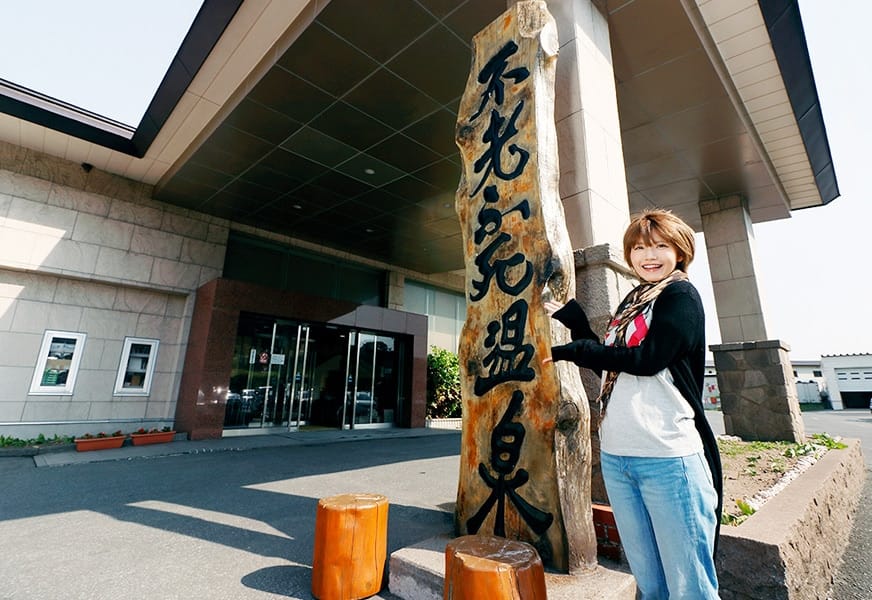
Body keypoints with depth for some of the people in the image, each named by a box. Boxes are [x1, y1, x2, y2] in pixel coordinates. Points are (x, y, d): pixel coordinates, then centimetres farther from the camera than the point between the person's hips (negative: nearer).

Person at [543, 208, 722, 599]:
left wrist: (574, 350, -8)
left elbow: (647, 359, -17)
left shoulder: (681, 295, -4)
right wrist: (574, 318, 12)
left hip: (668, 457, -6)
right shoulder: (631, 301, 17)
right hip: (615, 457, 6)